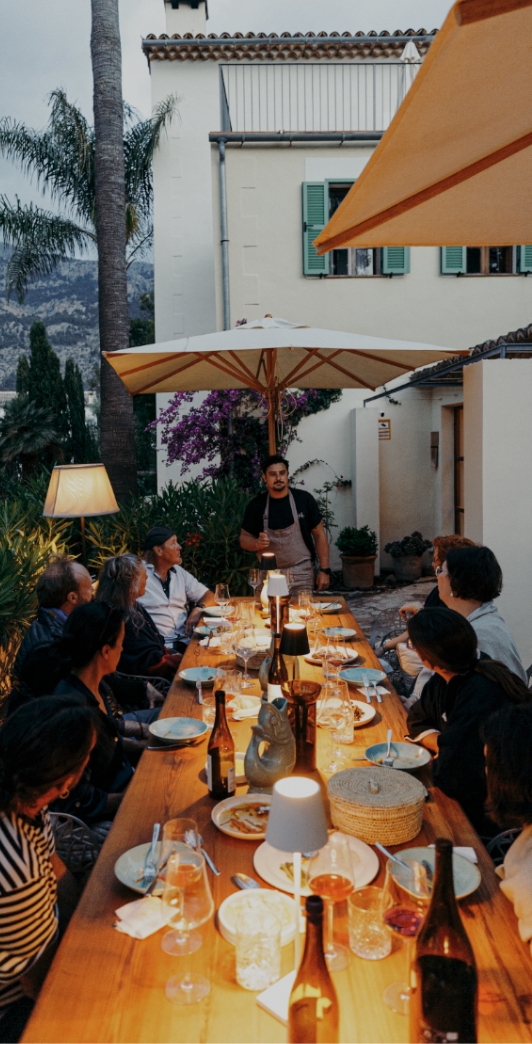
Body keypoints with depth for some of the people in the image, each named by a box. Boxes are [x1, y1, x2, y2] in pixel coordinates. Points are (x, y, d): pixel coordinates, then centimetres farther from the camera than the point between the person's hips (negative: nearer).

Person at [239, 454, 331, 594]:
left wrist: (324, 570, -2)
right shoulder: (256, 505, 1)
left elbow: (320, 535, 3)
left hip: (301, 576, -1)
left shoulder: (304, 499, -2)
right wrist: (258, 543, -14)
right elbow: (244, 539, 8)